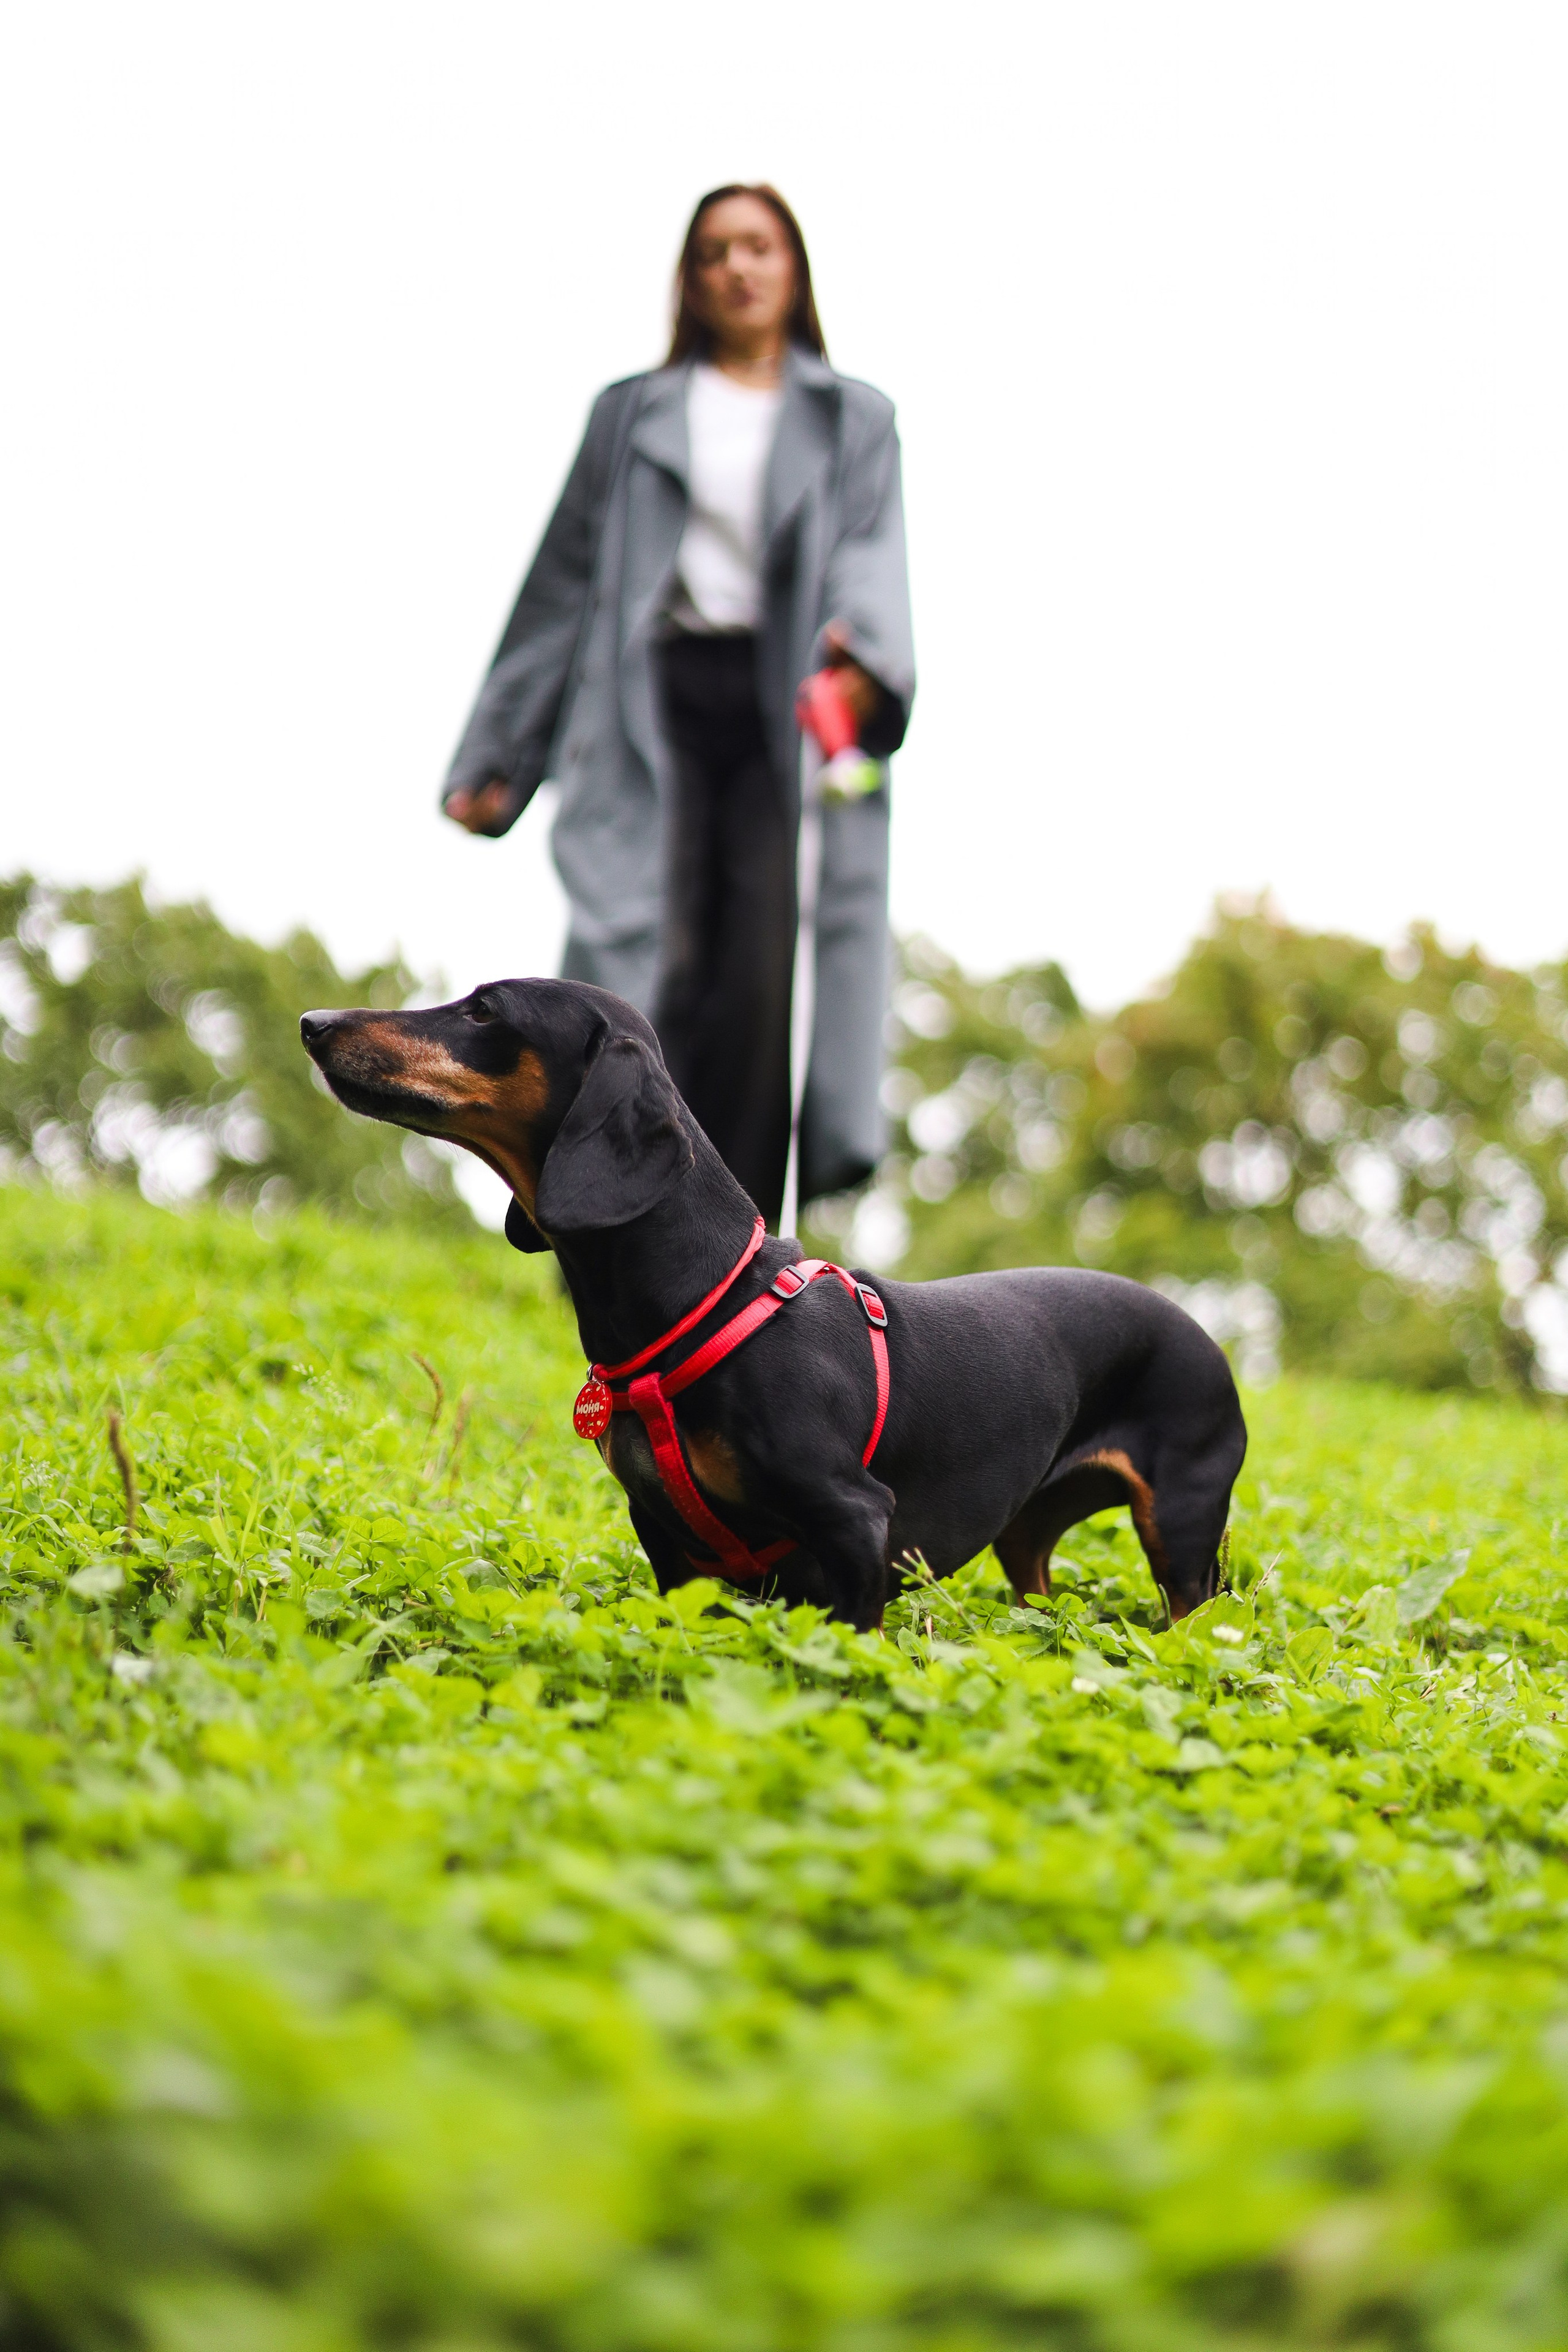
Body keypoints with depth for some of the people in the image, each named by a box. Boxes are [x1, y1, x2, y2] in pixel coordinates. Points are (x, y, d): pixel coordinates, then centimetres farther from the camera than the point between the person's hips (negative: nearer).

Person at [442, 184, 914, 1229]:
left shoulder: (855, 419, 18)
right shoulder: (633, 411, 21)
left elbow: (871, 554, 1)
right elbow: (566, 581, 19)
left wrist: (862, 653, -23)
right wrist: (497, 757, 14)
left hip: (787, 713, 0)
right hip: (658, 703, 0)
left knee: (762, 982, -14)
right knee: (656, 964, -16)